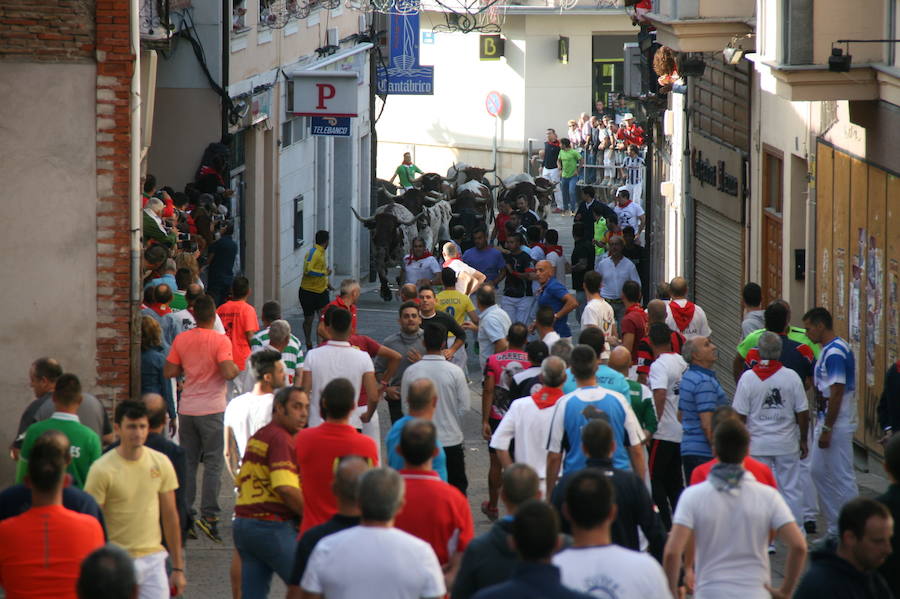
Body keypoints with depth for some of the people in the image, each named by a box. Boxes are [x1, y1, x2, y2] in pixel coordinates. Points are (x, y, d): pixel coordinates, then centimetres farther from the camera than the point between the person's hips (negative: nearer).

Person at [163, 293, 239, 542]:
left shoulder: (181, 339, 4)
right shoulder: (220, 341, -10)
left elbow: (168, 372, 5)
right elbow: (228, 372, -20)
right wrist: (236, 368, 2)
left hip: (186, 409, 4)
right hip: (211, 409, -4)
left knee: (187, 462, 11)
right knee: (213, 463, 0)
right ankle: (209, 515, -9)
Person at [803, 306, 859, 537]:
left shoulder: (834, 353, -19)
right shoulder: (830, 350, 13)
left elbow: (837, 393, -23)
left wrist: (827, 429, -21)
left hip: (837, 423, -11)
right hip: (827, 420, 11)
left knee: (842, 477, -4)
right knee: (819, 472, 15)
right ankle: (835, 529, 21)